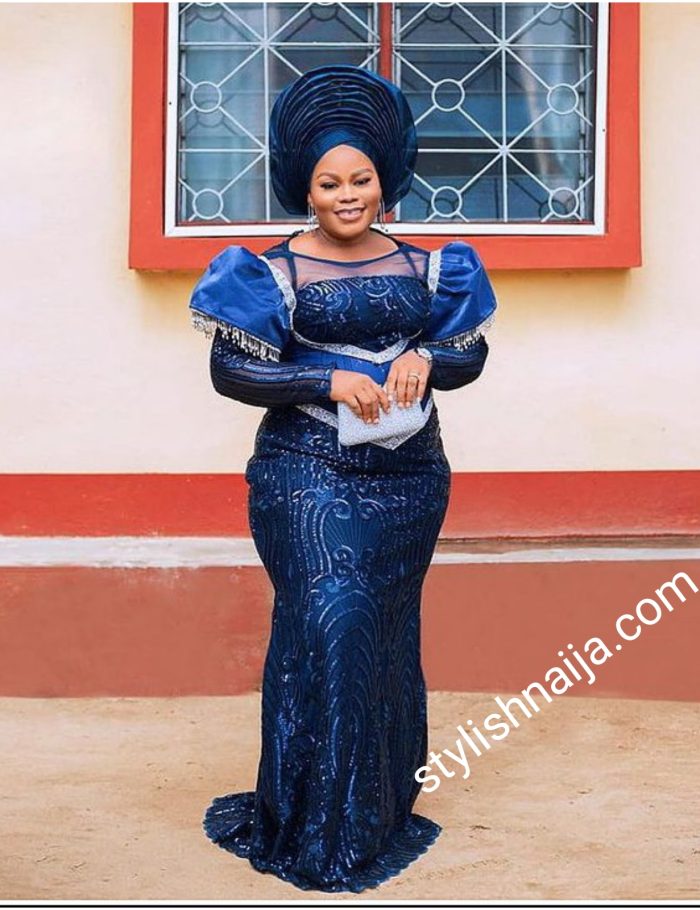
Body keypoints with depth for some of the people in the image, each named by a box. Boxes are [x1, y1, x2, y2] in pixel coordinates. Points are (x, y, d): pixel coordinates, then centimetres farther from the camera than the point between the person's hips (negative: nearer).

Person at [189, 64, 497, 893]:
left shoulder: (421, 264, 8)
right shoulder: (278, 271, -3)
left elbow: (470, 355, 11)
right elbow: (230, 369, -8)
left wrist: (426, 358, -12)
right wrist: (330, 381, -17)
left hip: (408, 474, 4)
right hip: (310, 472, -4)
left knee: (388, 631, 9)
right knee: (332, 617, -14)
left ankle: (382, 812, 23)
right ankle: (314, 831, -1)